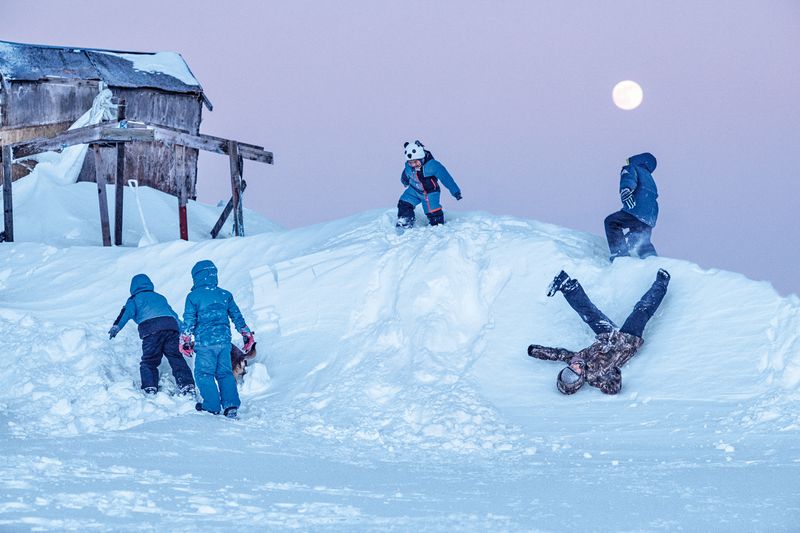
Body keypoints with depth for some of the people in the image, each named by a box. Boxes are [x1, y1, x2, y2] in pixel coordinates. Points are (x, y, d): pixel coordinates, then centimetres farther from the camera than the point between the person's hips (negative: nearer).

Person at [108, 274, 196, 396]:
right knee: (176, 358, 3)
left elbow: (127, 311, 2)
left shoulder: (135, 299, 22)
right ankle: (187, 386, -8)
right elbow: (174, 315, 35)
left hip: (151, 328, -4)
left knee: (149, 361, 2)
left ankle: (149, 388, -12)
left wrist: (117, 326, -6)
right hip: (171, 325, 4)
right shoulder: (160, 297, 36)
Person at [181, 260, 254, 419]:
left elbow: (189, 320, -5)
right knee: (225, 373, 11)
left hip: (205, 342, -4)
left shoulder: (193, 296, -3)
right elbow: (237, 316, 13)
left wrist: (185, 340, 3)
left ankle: (212, 406, -1)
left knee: (204, 373, 5)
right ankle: (231, 405, 3)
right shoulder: (225, 295, 9)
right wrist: (247, 334, 21)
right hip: (224, 340, 4)